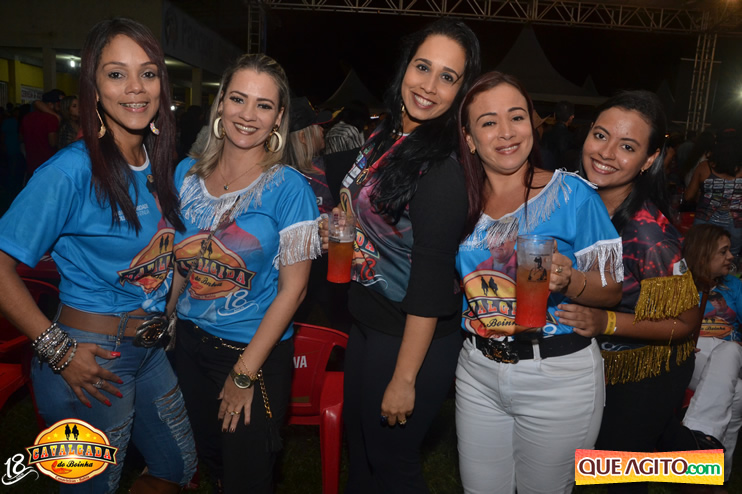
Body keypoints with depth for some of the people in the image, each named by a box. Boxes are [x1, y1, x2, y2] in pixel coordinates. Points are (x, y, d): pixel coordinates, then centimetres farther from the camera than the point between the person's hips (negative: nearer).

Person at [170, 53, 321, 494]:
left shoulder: (289, 188, -15)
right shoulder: (187, 174, 0)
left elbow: (292, 288, -15)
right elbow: (180, 262, 9)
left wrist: (244, 373, -14)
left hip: (257, 354, -4)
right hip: (190, 344, 5)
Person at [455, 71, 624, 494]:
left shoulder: (572, 193, -10)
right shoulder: (463, 201, 2)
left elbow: (612, 291, -7)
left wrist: (567, 280, -28)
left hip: (559, 376, -3)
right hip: (478, 370, 4)